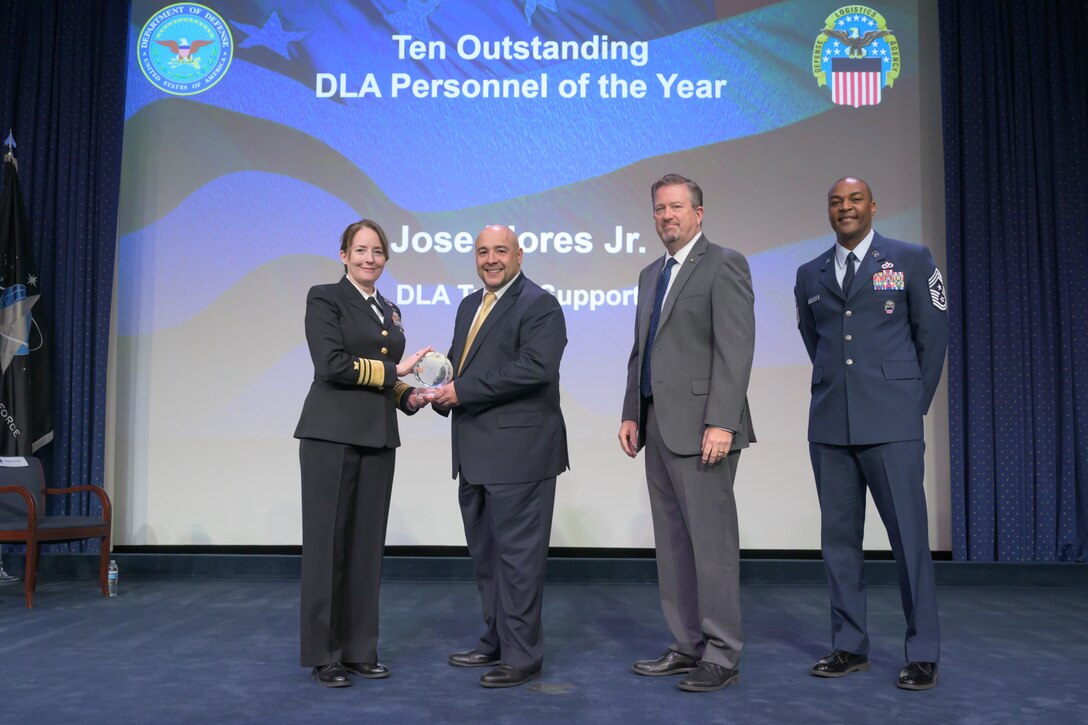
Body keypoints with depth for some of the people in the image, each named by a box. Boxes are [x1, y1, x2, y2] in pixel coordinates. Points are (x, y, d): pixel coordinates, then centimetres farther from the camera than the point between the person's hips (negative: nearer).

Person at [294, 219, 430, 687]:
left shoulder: (390, 311, 18)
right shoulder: (324, 298, -2)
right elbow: (332, 364, -14)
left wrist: (409, 397, 3)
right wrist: (394, 370, -10)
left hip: (378, 437, 6)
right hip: (332, 434, -6)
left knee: (367, 543, 9)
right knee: (327, 541, 0)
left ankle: (360, 649, 18)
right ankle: (323, 653, 11)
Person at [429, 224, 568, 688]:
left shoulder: (539, 305, -10)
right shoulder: (470, 305, 17)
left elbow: (535, 368, -22)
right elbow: (458, 361, 20)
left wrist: (463, 390, -20)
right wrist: (440, 389, -3)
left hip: (518, 452, -9)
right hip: (475, 453, 9)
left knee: (518, 555, -1)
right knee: (485, 554, 17)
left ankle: (522, 656, 10)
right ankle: (495, 642, 31)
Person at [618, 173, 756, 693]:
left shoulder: (724, 264, -4)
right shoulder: (650, 275, 20)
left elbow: (736, 348, -13)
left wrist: (721, 422, -20)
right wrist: (631, 414, 12)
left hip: (700, 425, -8)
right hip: (657, 425, 8)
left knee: (711, 541, -3)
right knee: (672, 543, 10)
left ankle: (720, 656, 6)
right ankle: (687, 646, 20)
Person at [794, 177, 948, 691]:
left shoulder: (911, 260, 4)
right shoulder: (809, 275, 13)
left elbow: (933, 335, 5)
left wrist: (914, 403, 6)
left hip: (890, 423, -4)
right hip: (829, 425, 4)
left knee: (909, 535, -3)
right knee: (838, 537, 7)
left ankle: (922, 653, 8)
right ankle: (850, 647, 16)